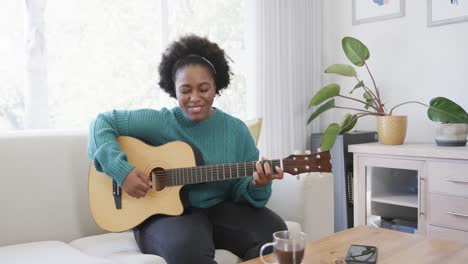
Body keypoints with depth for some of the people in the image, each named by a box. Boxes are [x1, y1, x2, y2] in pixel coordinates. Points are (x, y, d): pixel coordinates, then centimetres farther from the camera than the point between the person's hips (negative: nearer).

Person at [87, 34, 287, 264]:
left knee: (274, 232, -22)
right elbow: (102, 123, -4)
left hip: (220, 209, 4)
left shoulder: (236, 130, 2)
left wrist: (257, 186, -22)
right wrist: (121, 170, -18)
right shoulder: (159, 122, -6)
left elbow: (242, 191, 3)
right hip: (164, 213, -3)